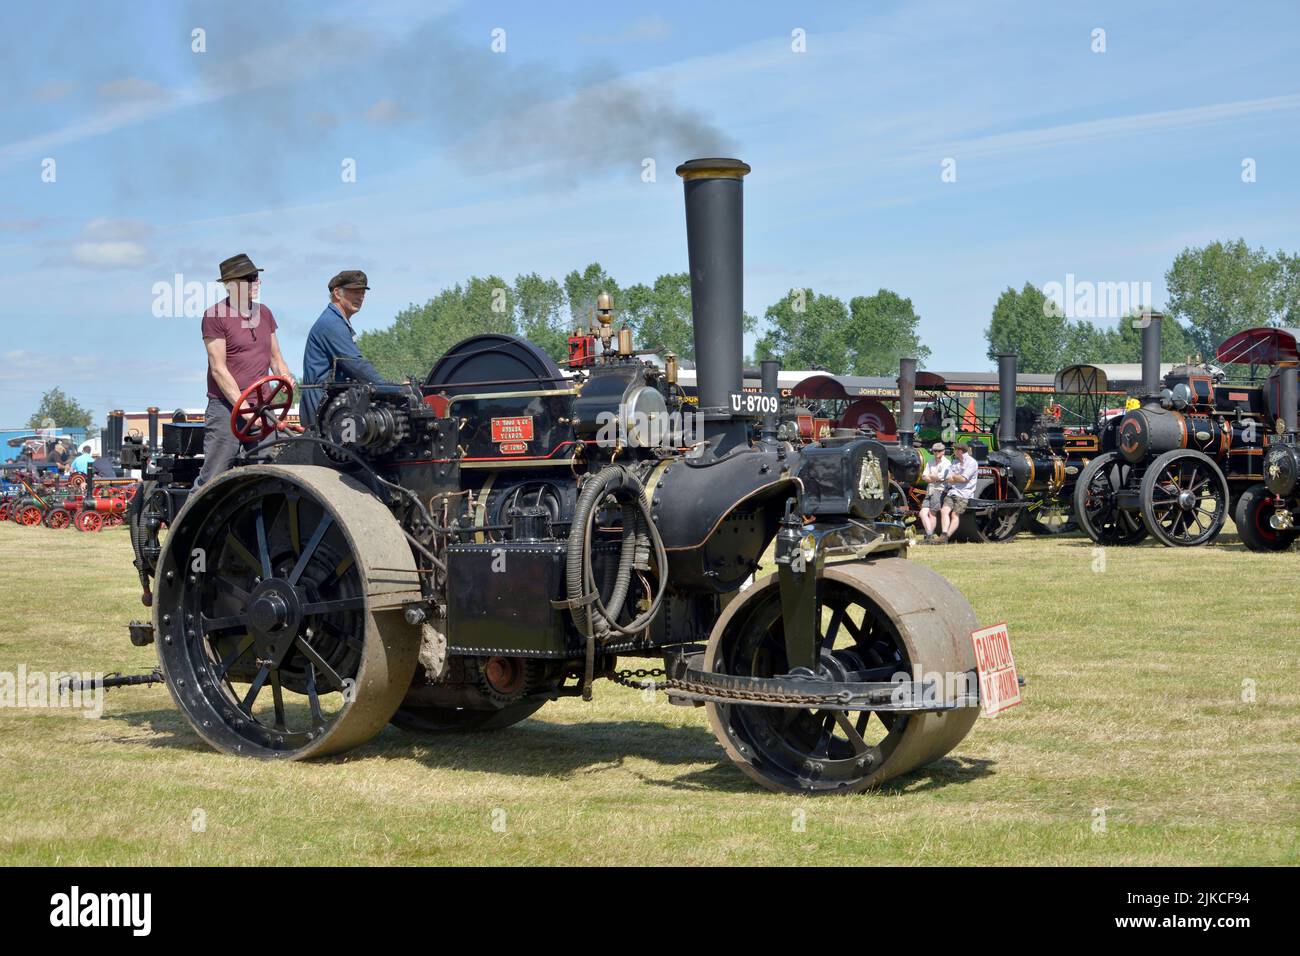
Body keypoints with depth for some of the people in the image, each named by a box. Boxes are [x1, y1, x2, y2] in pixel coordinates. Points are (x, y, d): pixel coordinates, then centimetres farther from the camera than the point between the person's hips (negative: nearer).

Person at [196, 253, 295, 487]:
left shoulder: (264, 313, 16)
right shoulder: (215, 316, -5)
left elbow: (275, 358, 24)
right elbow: (218, 370, -10)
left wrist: (286, 377, 0)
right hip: (226, 407, -6)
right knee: (211, 480, -6)